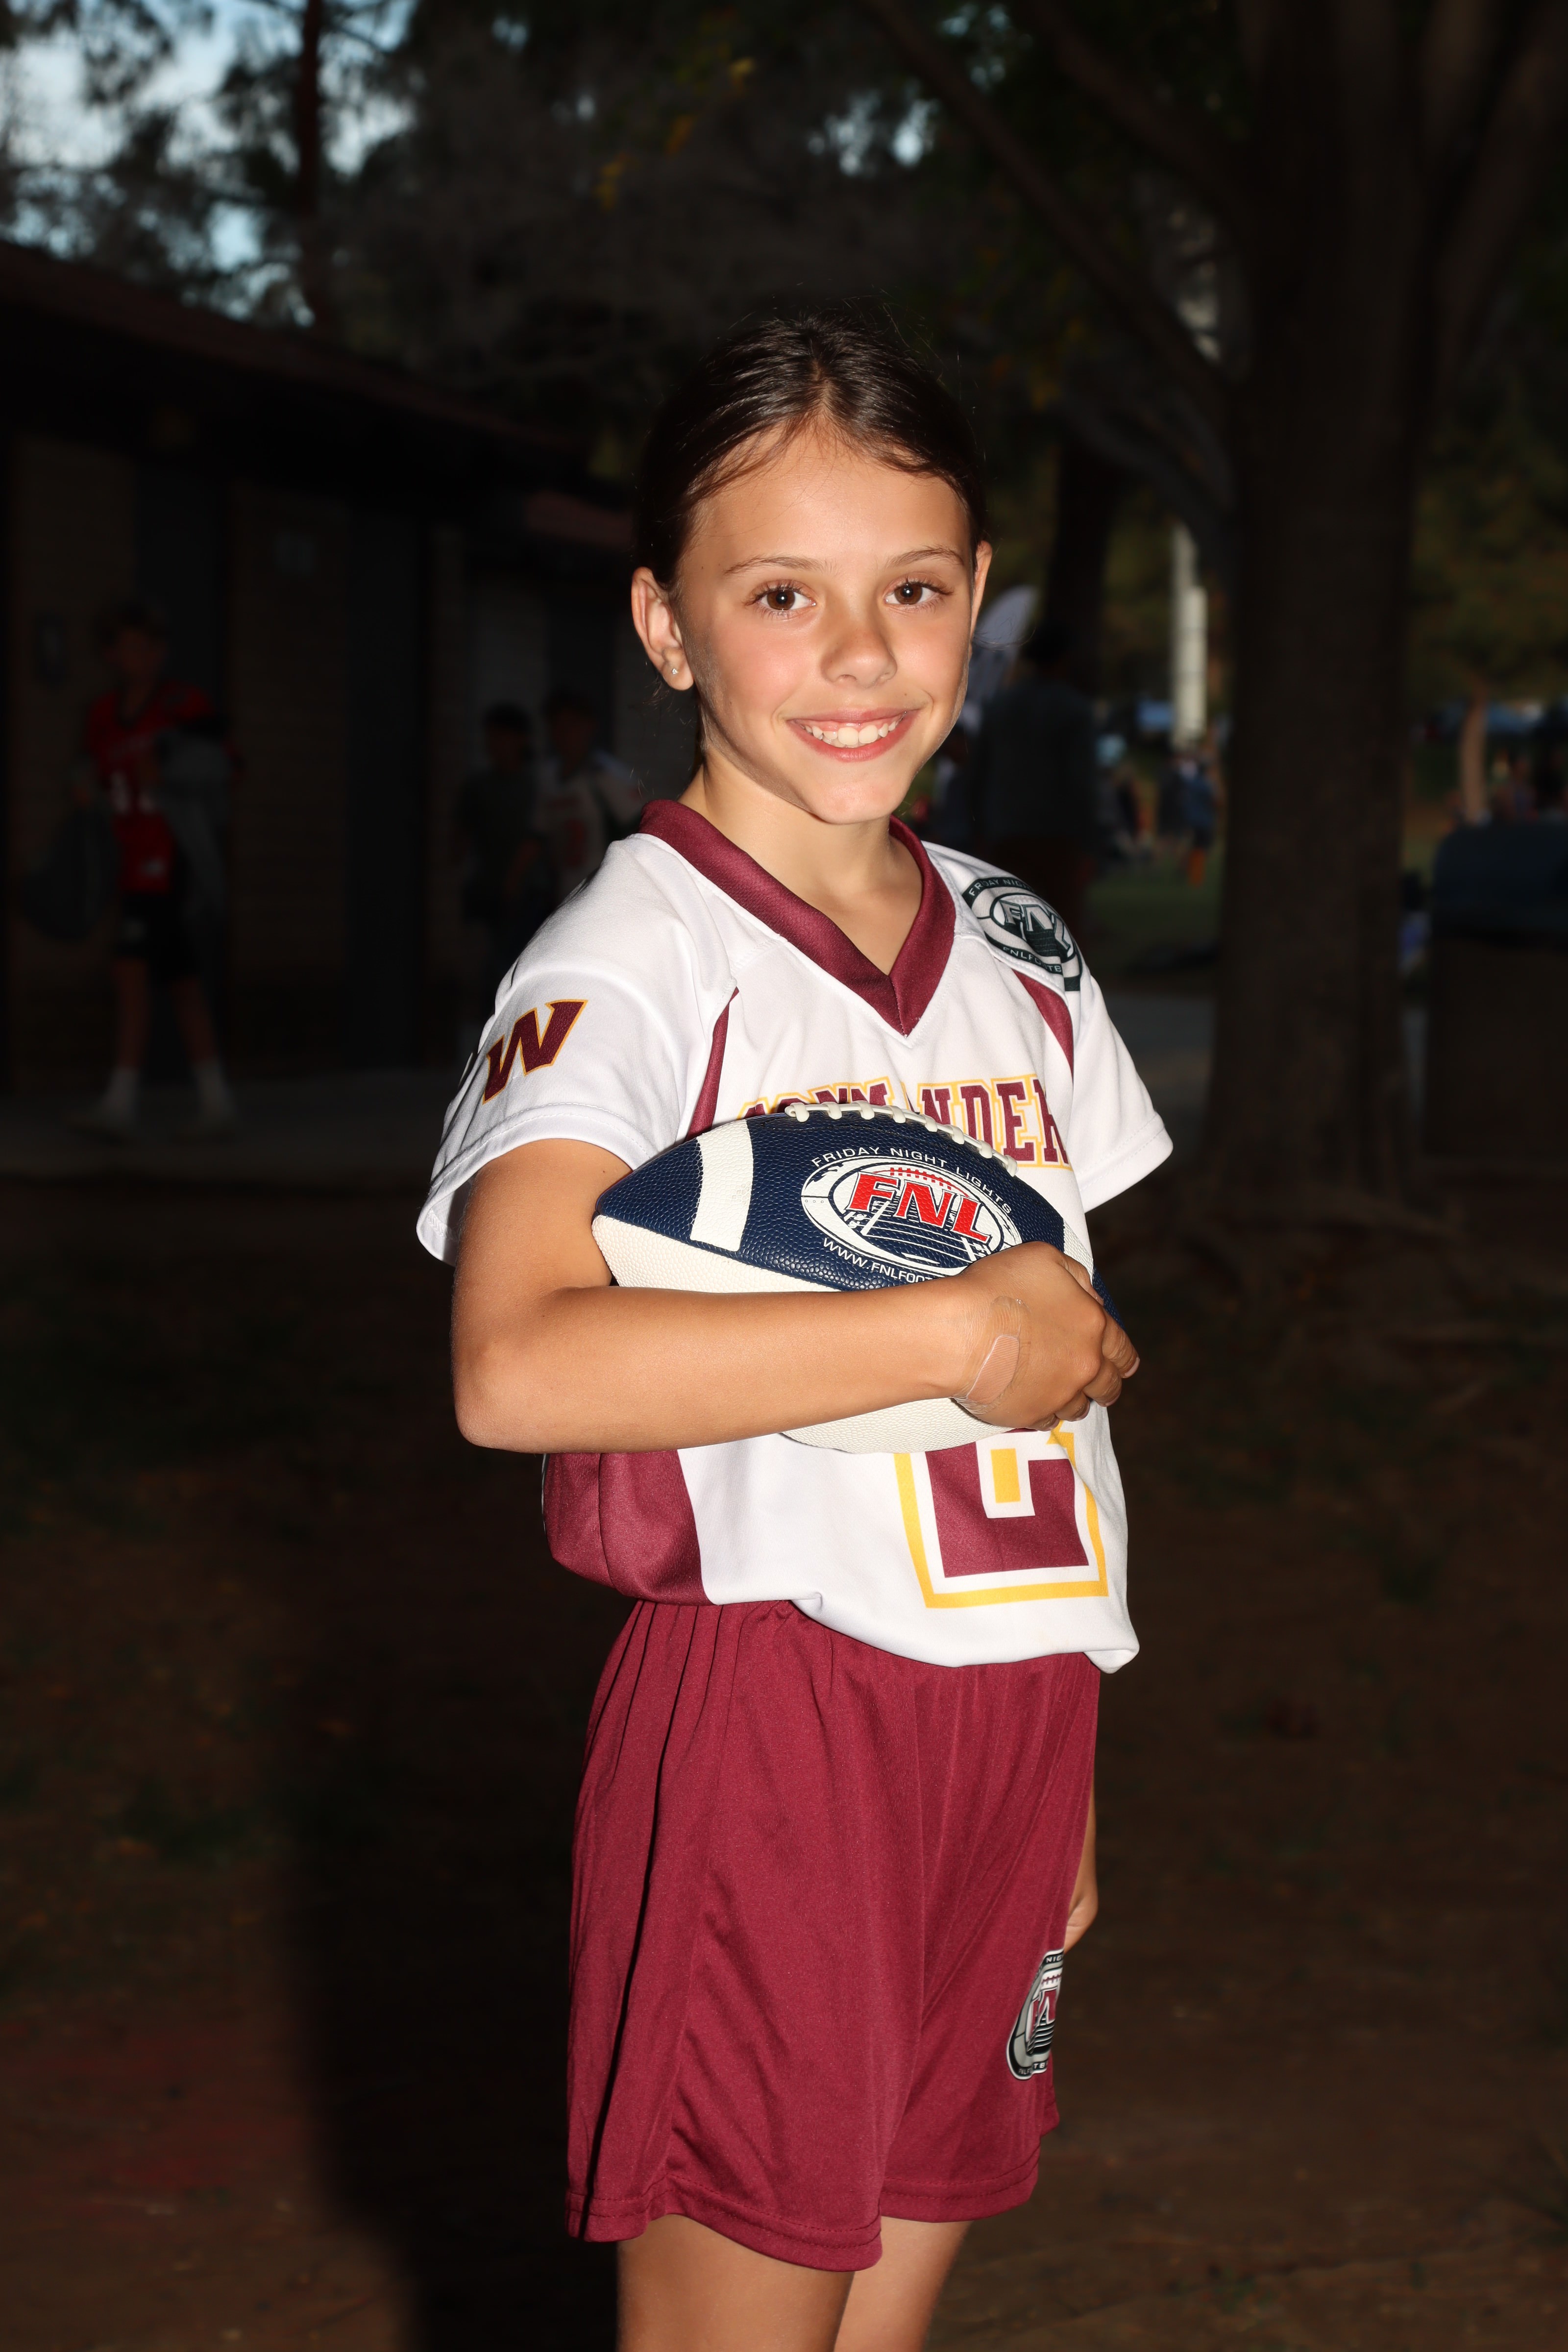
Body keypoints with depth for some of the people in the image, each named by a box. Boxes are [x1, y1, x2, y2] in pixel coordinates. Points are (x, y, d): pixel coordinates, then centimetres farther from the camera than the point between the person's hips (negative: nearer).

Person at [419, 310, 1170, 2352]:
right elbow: (516, 1363, -28)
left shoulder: (1020, 955, 11)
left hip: (1003, 1716, 6)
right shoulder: (632, 958, -11)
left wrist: (1061, 1779, 14)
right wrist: (953, 1332, -22)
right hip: (765, 1708, -6)